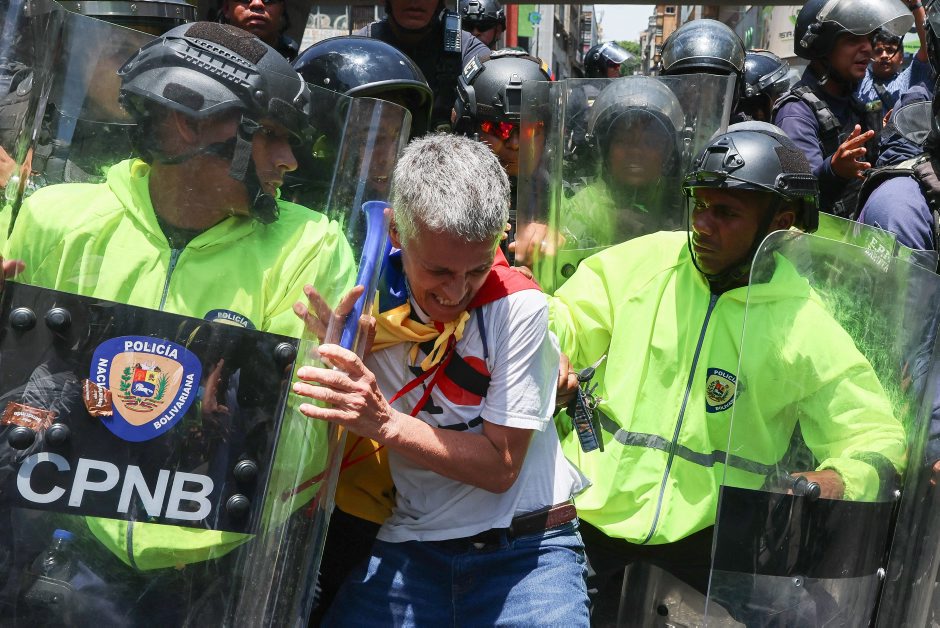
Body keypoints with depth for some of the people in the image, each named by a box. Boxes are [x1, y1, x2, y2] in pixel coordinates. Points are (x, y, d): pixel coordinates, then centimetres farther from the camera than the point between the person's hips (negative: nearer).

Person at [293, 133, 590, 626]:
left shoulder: (517, 305, -15)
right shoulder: (368, 298, -6)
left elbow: (499, 466, -15)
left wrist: (385, 423, -26)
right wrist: (330, 349, -18)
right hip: (412, 545, 0)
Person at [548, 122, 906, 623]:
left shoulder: (807, 331, -3)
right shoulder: (644, 262, 3)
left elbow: (875, 438, -1)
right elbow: (568, 329, 8)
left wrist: (838, 481, -21)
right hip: (586, 519, 0)